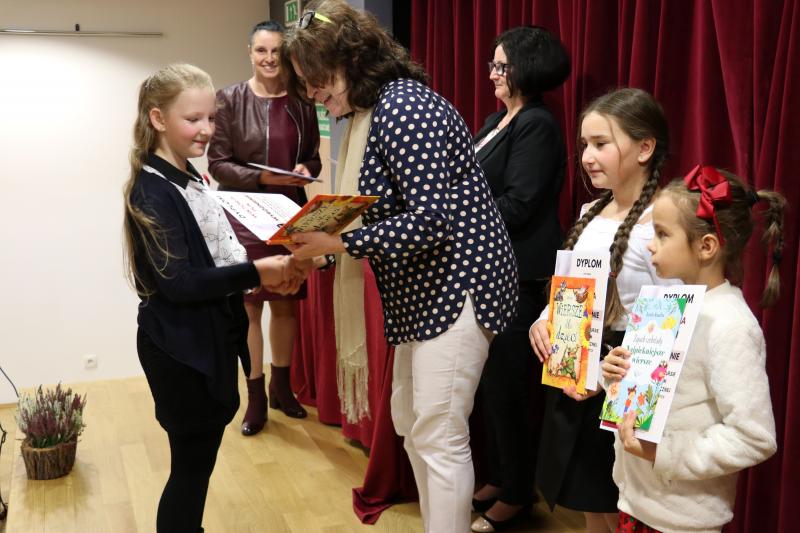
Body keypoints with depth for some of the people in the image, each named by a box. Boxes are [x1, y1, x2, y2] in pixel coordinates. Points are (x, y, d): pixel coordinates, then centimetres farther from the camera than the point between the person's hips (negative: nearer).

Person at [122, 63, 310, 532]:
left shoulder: (191, 179, 9)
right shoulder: (152, 191, -18)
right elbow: (180, 283, -24)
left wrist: (268, 274, -4)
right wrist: (258, 273, -25)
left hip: (211, 339, 9)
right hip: (181, 350, -8)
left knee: (199, 459, 19)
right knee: (192, 464, 5)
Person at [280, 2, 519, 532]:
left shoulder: (401, 107, -18)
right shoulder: (371, 112, 12)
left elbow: (429, 220, -25)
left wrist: (338, 242, -23)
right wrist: (325, 234, 1)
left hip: (456, 285, -11)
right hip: (424, 291, 11)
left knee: (440, 437, -3)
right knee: (410, 421, 18)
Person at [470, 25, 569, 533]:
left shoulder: (538, 125, -14)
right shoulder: (499, 121, 15)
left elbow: (516, 206, -20)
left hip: (518, 276, -9)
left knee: (507, 383, 0)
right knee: (490, 379, 15)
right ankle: (498, 477, 30)